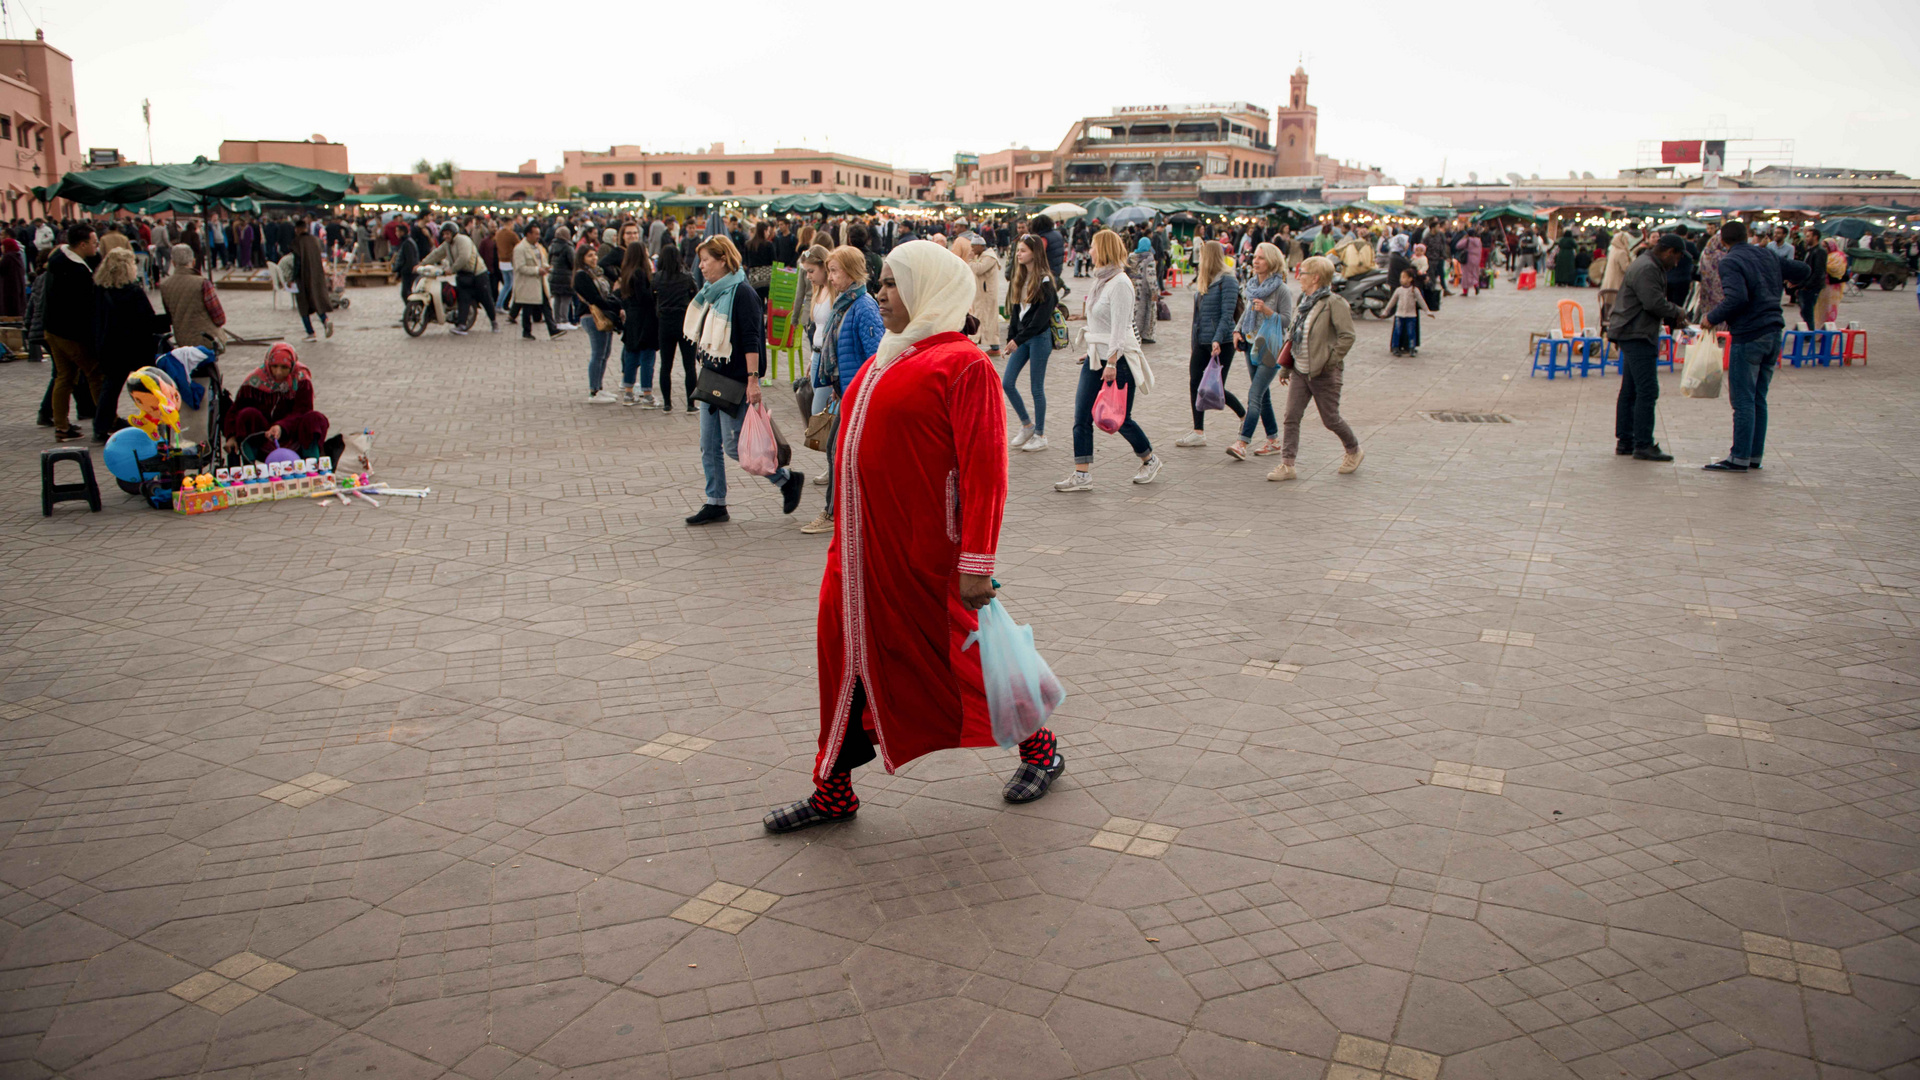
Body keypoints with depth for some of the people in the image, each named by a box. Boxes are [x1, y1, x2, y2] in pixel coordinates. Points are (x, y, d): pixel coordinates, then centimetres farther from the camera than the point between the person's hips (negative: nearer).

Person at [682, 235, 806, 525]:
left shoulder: (742, 293, -14)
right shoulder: (711, 293, 12)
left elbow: (751, 340, -19)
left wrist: (753, 379, -23)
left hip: (735, 382, -9)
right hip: (712, 379, 9)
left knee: (734, 445, -6)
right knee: (709, 445, 8)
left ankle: (788, 479, 10)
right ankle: (715, 504, 16)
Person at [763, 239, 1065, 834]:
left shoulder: (962, 363, -14)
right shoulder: (888, 357, 13)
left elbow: (984, 470, -19)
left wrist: (977, 561, -22)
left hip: (921, 554, -8)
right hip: (863, 550, 8)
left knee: (952, 656, 6)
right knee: (852, 654, 11)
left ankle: (1040, 748, 29)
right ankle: (834, 792, 23)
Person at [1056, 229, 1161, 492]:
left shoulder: (1120, 284, -16)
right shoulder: (1101, 280, 11)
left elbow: (1119, 328, -20)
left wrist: (1111, 363, -23)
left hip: (1118, 358, -8)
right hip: (1095, 357, 8)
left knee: (1120, 419, 3)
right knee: (1081, 416, -1)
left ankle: (1150, 460, 26)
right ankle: (1082, 475, 1)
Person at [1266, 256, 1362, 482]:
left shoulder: (1334, 303, -14)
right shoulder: (1303, 302, 11)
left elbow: (1347, 336, -18)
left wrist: (1330, 361, -18)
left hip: (1324, 374, -7)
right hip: (1300, 371, 7)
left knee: (1330, 419, 6)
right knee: (1291, 417, -2)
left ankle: (1354, 452, 30)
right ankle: (1287, 464, 1)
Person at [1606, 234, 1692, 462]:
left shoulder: (1652, 267, 20)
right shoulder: (1646, 269, -15)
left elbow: (1658, 301, 24)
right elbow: (1654, 302, -22)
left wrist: (1673, 320, 9)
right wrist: (1677, 312, -6)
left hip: (1634, 334, 11)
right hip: (1636, 335, -11)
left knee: (1630, 390, 13)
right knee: (1647, 391, -11)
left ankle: (1624, 440, 18)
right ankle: (1643, 445, -10)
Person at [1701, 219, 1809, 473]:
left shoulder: (1730, 262, -10)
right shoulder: (1768, 256, 12)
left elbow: (1736, 298, -24)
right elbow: (1802, 269, 22)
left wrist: (1712, 318, -12)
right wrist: (1784, 282, 40)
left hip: (1748, 337, -7)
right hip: (1773, 333, 7)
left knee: (1743, 400, -4)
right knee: (1758, 399, 13)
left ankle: (1740, 458, -3)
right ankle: (1755, 455, 15)